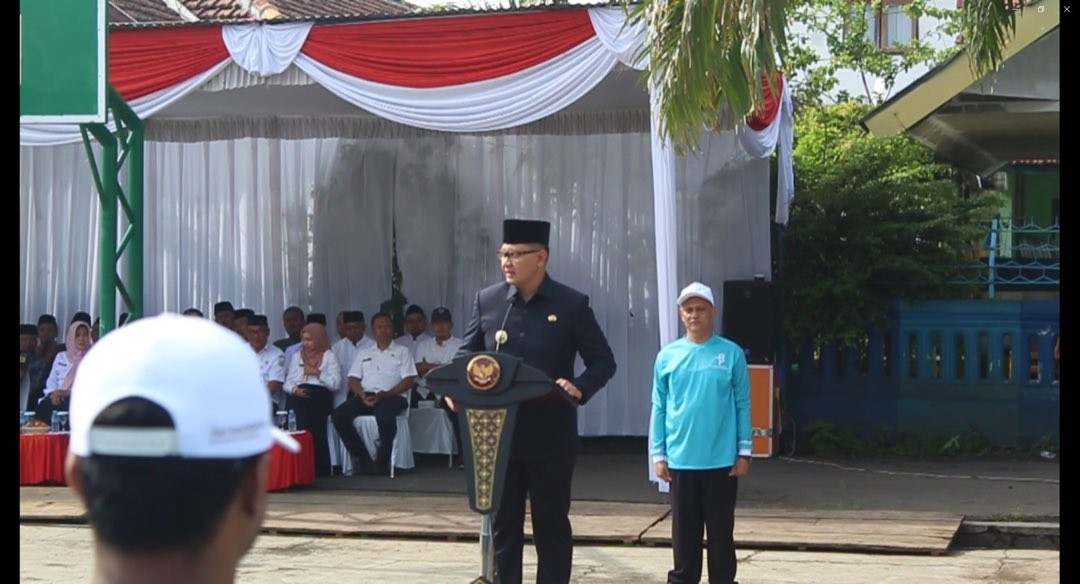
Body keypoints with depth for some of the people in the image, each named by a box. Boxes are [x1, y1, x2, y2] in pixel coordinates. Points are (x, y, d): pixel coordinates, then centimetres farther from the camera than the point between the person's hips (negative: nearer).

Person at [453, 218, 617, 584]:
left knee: (552, 525, 7)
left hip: (550, 437, -2)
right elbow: (466, 355, 11)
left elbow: (603, 361, 0)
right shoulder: (487, 300, 4)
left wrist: (579, 388, -19)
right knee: (503, 524, 9)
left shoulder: (571, 304, -3)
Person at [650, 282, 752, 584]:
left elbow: (743, 405, 1)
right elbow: (659, 407, 6)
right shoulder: (667, 356, 3)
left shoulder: (732, 354, -1)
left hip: (722, 460, -1)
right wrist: (658, 454, 2)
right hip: (681, 460, 1)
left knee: (721, 531, 6)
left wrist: (744, 451, -2)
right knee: (684, 531, 8)